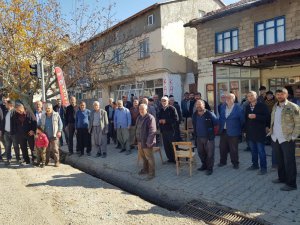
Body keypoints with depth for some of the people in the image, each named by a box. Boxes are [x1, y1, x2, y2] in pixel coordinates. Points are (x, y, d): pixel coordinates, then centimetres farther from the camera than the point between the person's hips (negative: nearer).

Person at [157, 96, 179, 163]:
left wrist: (166, 121, -17)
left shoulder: (172, 108, -7)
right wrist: (159, 120, -1)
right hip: (163, 130, 6)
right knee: (166, 146, 8)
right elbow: (158, 118, 23)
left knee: (173, 145, -1)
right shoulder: (161, 110, 13)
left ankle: (175, 159, 12)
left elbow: (176, 119, -13)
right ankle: (170, 158, 22)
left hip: (171, 130, -6)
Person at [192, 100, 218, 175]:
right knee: (200, 153, 16)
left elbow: (216, 123, -8)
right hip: (199, 138, 5)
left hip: (208, 137, -5)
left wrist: (212, 130, -5)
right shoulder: (194, 115, 4)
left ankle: (210, 168, 16)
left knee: (210, 154, 2)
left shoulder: (210, 114, -13)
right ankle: (204, 165, 35)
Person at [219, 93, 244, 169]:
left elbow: (242, 120, -3)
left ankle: (235, 163, 21)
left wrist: (239, 130, 1)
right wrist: (220, 127, 9)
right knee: (222, 148, 13)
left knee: (233, 149, 3)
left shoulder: (238, 108, -10)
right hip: (223, 131, 5)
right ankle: (223, 161, 30)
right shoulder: (223, 107, 6)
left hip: (233, 132, -5)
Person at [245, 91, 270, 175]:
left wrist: (256, 116, -21)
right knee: (253, 150, 14)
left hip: (259, 132, -5)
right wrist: (245, 130, 10)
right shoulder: (247, 107, 10)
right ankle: (255, 165, 26)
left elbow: (266, 117, -13)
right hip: (250, 132, 5)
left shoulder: (262, 105, -6)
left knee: (261, 151, 0)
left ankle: (263, 168, 9)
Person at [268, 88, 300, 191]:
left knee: (289, 162, 2)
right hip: (275, 138, 6)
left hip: (287, 139, -6)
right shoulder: (275, 107, 10)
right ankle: (282, 178, 33)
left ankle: (291, 184, 13)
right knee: (279, 160, 17)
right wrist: (271, 131, 9)